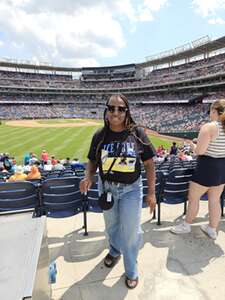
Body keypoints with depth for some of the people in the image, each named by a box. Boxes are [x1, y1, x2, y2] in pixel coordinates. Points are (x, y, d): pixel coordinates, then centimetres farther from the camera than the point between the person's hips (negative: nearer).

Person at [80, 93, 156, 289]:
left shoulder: (137, 133, -12)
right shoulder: (100, 136, -7)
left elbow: (149, 163, -7)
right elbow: (93, 161, 2)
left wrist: (151, 192, -9)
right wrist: (88, 177, -19)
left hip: (131, 189, -2)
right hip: (106, 188, 2)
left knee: (131, 231, 5)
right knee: (111, 225, 22)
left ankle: (131, 270, 33)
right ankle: (115, 251, 54)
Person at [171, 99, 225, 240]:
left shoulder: (209, 127, -19)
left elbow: (199, 151, -23)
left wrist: (192, 145, -3)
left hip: (207, 167, -7)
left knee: (193, 198, 10)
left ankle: (186, 225, 27)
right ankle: (212, 229, 33)